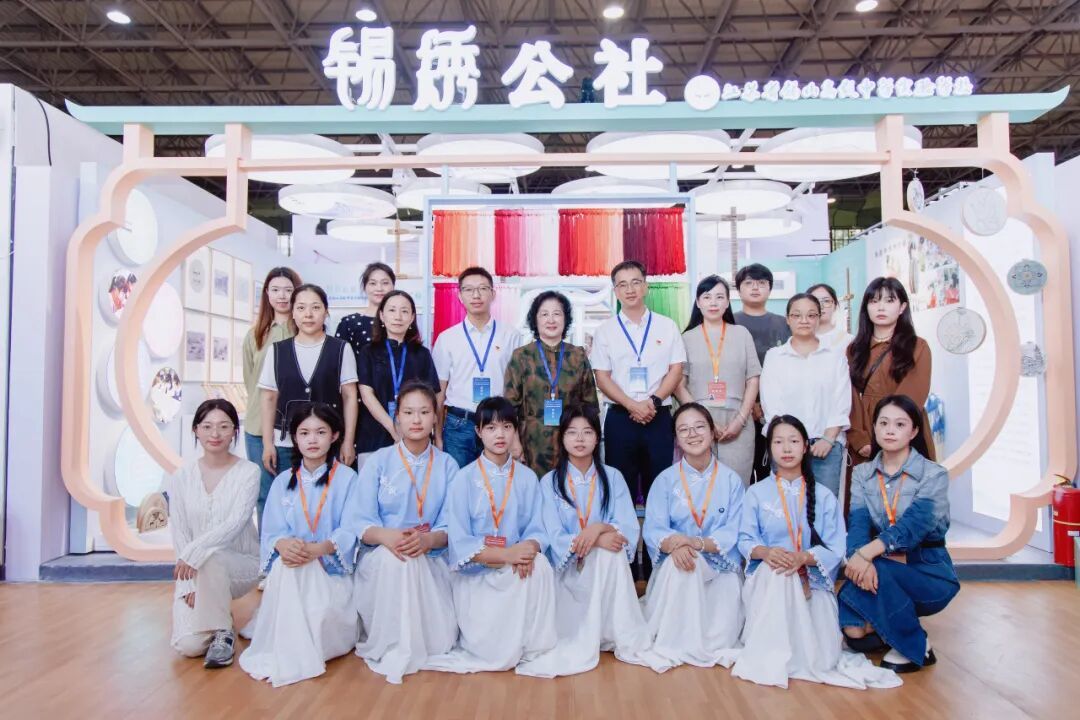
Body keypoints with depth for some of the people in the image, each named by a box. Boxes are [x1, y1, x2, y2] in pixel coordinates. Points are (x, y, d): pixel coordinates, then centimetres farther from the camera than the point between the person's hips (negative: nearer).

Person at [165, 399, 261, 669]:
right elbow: (179, 534, -3)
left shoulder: (248, 472, -8)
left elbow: (236, 523, -19)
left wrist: (194, 553, -29)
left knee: (211, 557, -37)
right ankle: (216, 613, 19)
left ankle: (223, 631, -15)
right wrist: (192, 584, -11)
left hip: (240, 565, -3)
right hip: (194, 570, 3)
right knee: (188, 646, -17)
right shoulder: (181, 477, 0)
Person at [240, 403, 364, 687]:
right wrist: (284, 545, -24)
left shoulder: (346, 478, 0)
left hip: (332, 568, -2)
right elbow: (272, 531, 1)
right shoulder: (283, 481, 10)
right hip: (291, 562, 2)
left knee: (325, 611, -31)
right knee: (283, 567, -33)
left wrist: (317, 549, -28)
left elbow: (351, 530, -9)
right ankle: (285, 654, -18)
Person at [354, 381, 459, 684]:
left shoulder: (447, 465, 4)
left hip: (430, 559, 0)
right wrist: (386, 536, -30)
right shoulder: (377, 462, 1)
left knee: (442, 640, -24)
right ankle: (392, 649, -20)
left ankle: (414, 642, 11)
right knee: (393, 557, -37)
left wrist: (428, 539, -29)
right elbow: (363, 523, -6)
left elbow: (449, 526, -5)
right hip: (380, 559, 0)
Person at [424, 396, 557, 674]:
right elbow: (459, 542, -12)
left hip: (517, 569, 3)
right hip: (474, 572, -2)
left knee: (540, 565, -32)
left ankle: (535, 647, -14)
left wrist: (529, 548, -28)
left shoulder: (527, 477, 3)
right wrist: (507, 554, -26)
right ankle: (477, 635, 10)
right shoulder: (465, 478, -6)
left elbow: (536, 529, -2)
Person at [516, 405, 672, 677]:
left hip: (607, 569, 1)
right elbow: (555, 539, -10)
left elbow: (630, 530, -7)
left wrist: (600, 527, -28)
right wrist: (596, 540, -27)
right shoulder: (549, 482, -1)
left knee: (611, 551, -32)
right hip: (569, 569, -1)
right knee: (608, 549, -31)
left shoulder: (613, 478, 3)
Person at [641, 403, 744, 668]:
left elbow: (735, 533, -10)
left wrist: (699, 543, -29)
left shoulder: (731, 480, 0)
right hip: (675, 569, 0)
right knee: (679, 559, -37)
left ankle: (710, 644, 12)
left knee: (721, 638, -24)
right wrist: (674, 545, -34)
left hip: (720, 567, 0)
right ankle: (673, 641, -20)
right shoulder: (665, 480, -1)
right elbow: (653, 530, -11)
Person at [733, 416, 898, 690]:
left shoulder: (824, 496, 6)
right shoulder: (756, 493, 5)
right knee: (775, 571, -39)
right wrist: (766, 552, -28)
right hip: (766, 580, 0)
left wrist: (804, 557, -25)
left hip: (812, 582, 0)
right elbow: (745, 541, -4)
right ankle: (769, 654, -27)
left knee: (821, 659, -25)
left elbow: (835, 549, -4)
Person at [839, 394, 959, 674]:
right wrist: (858, 557, -35)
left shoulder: (934, 474, -9)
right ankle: (891, 627, 15)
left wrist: (867, 553, -40)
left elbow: (914, 524, -25)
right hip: (883, 568, 3)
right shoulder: (862, 473, 3)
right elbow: (858, 522, -12)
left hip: (929, 572, -3)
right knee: (853, 629, -21)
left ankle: (916, 647, -9)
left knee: (877, 570, -33)